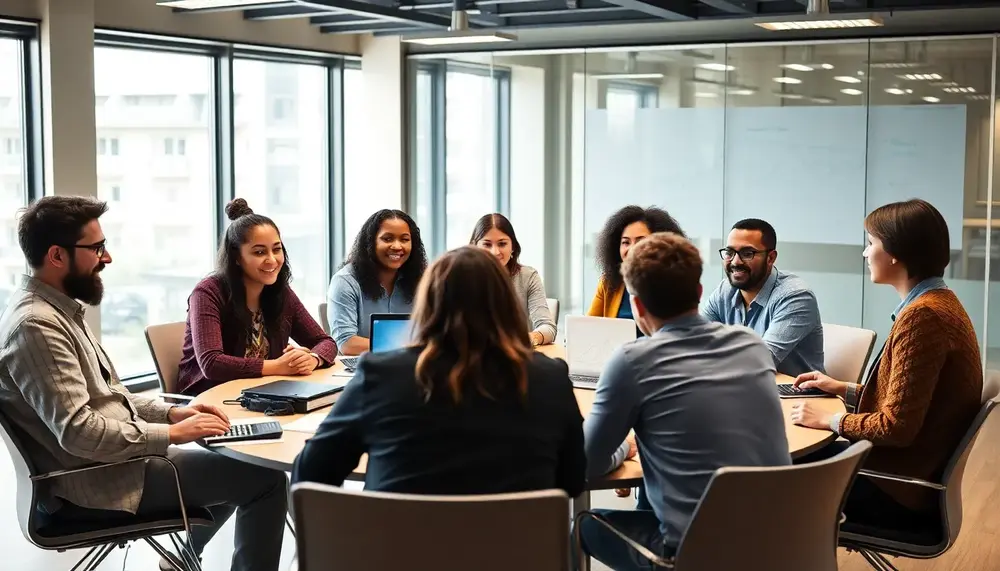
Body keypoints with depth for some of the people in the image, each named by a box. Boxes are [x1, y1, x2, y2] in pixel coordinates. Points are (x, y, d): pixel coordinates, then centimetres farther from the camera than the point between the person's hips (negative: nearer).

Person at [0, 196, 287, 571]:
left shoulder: (55, 308, 10)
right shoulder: (36, 325, -23)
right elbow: (79, 432, -29)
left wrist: (170, 412, 4)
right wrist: (172, 433, -21)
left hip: (109, 460, 11)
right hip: (94, 484, -11)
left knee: (235, 464, 24)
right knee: (265, 480, -11)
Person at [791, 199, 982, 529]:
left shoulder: (922, 316, -24)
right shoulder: (940, 303, 9)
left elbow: (897, 427, -24)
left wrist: (829, 420, -11)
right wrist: (844, 390, 16)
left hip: (900, 493, -9)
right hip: (916, 473, 9)